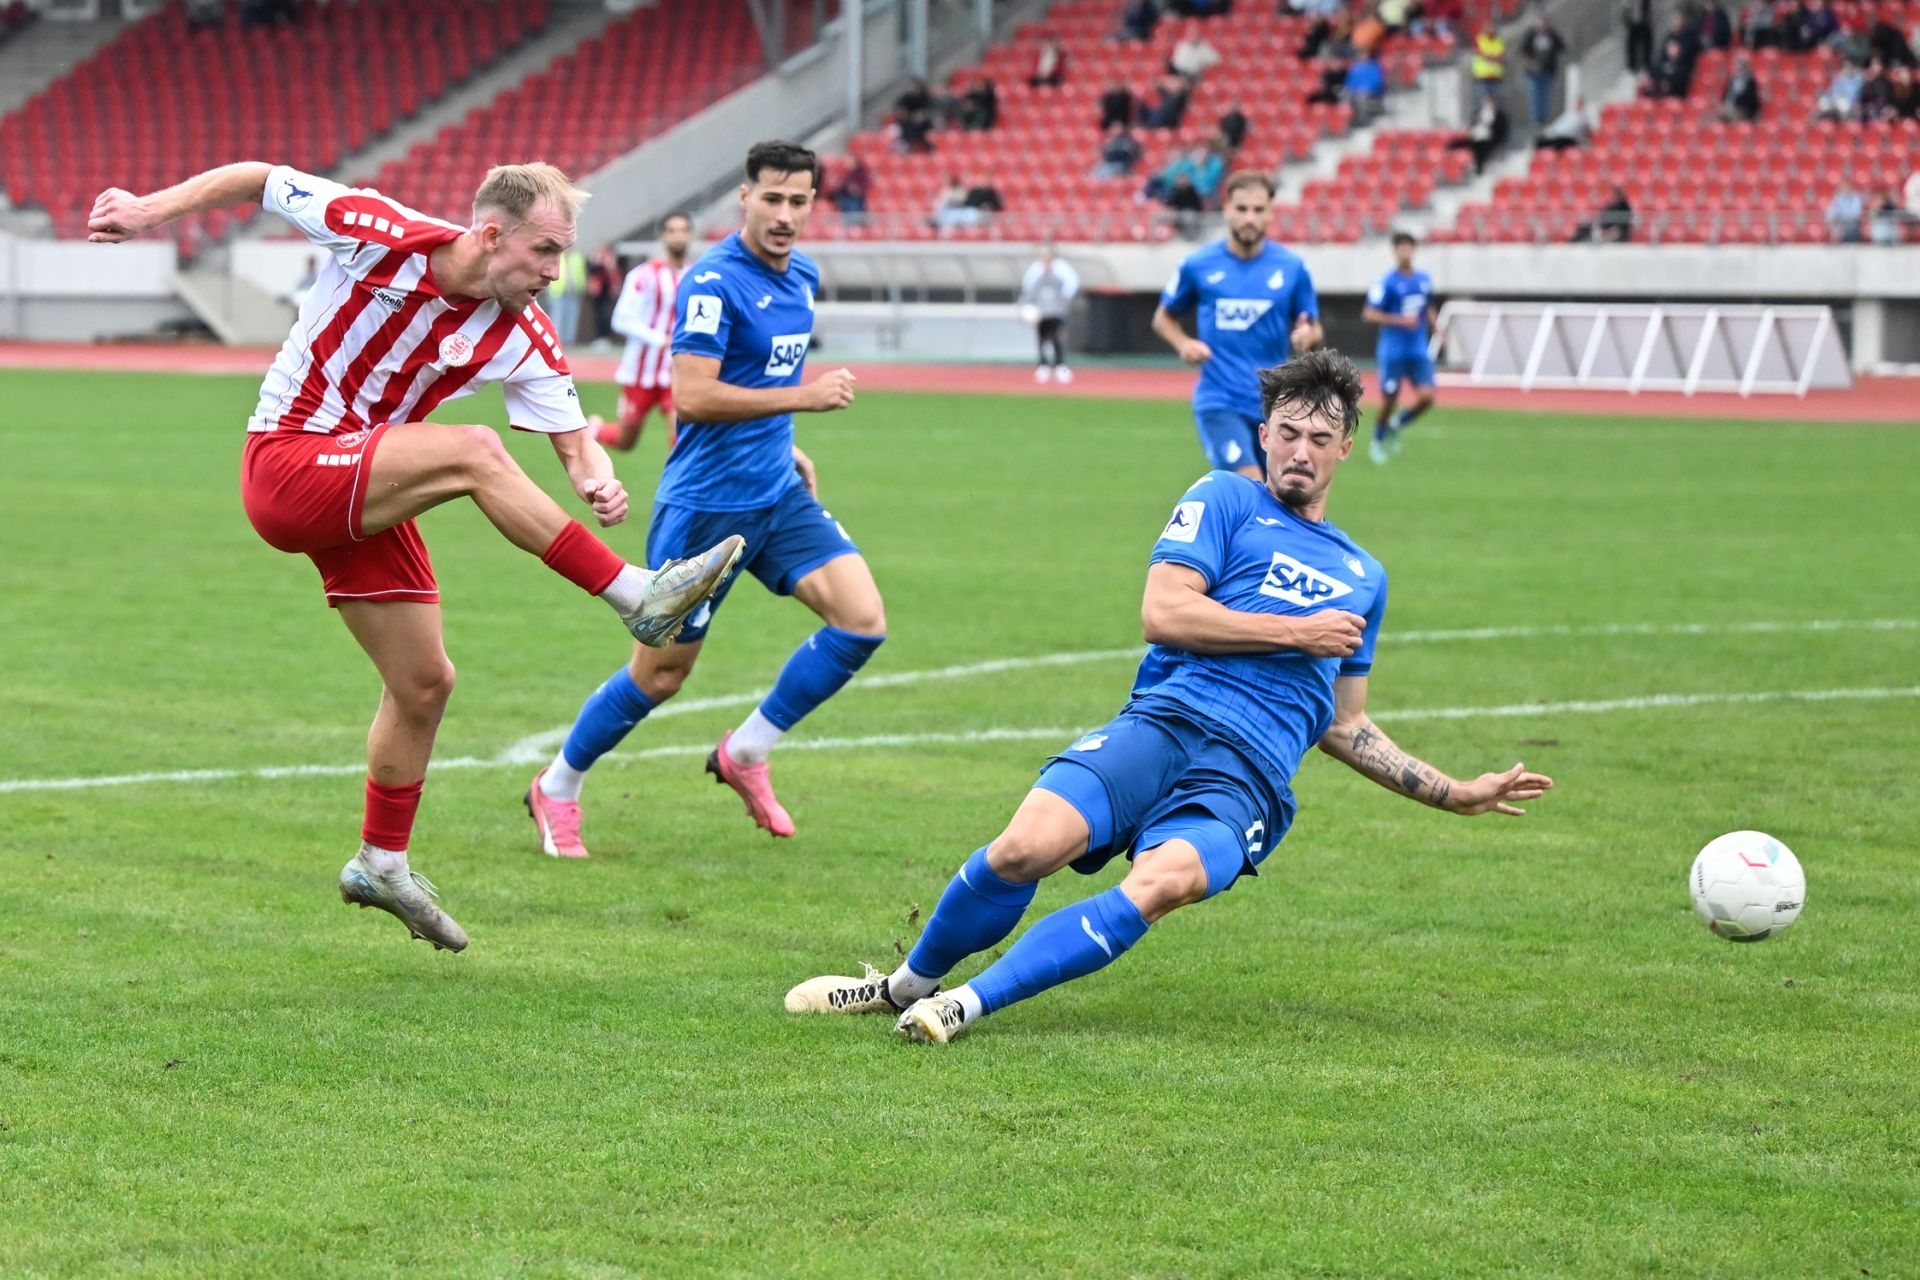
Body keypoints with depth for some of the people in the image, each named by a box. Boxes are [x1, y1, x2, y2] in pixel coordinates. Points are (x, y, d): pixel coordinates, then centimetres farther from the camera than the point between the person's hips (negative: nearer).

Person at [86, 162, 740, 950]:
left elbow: (573, 438, -4)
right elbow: (258, 179, -7)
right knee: (472, 452, -28)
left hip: (365, 489, 7)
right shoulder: (379, 235, -17)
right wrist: (152, 207, -11)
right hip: (286, 465, -7)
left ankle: (382, 863, 26)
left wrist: (596, 481, -27)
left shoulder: (524, 338, -6)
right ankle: (637, 597, -31)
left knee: (424, 683, 8)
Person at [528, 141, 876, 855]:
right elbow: (692, 396, -26)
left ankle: (745, 755, 8)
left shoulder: (802, 277, 9)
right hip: (705, 505, -7)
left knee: (862, 621, -9)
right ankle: (557, 789, 24)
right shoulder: (713, 281, -18)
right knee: (663, 673, 1)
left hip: (778, 495, 7)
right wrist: (803, 397, -25)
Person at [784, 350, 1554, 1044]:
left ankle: (968, 1005, -31)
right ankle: (907, 985, -1)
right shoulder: (1225, 500, 14)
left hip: (1248, 780, 2)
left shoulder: (1364, 578, 29)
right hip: (1166, 721, -2)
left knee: (1164, 882, -34)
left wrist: (1457, 794, 34)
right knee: (1026, 847, -29)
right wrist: (1300, 632, 3)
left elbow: (1343, 724, 36)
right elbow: (1163, 612, -1)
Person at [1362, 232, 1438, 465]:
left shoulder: (1424, 280, 8)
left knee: (1426, 397, -9)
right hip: (1393, 352, -4)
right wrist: (1399, 320, -21)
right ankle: (1377, 441, 26)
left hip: (1419, 353, 4)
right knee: (1389, 401, 0)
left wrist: (1434, 330, 10)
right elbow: (1369, 314, -13)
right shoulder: (1387, 283, -10)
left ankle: (1398, 424, 19)